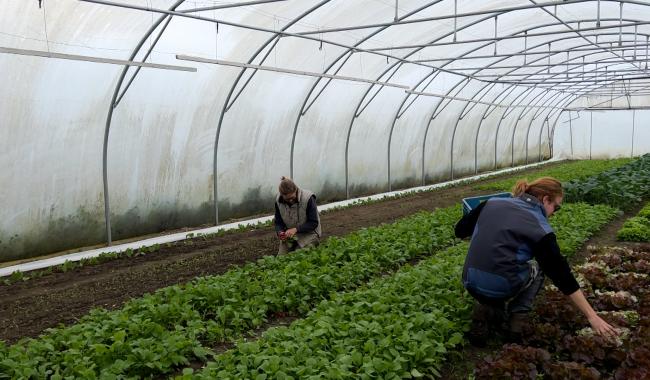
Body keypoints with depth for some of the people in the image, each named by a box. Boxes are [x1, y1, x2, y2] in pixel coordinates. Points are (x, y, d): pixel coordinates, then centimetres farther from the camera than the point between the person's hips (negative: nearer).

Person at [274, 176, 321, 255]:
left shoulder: (308, 198, -23)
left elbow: (313, 223, -20)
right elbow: (278, 222, 1)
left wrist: (296, 229, -31)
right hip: (289, 234, 4)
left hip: (308, 233, -4)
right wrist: (280, 232, -22)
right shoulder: (278, 200, -9)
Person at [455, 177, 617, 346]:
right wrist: (591, 316, 2)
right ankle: (517, 319, 11)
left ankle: (483, 310, 12)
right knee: (536, 269, 27)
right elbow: (561, 274, -2)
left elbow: (460, 230, 16)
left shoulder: (492, 203, 9)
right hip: (501, 288, -4)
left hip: (471, 283, 4)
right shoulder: (540, 228, -2)